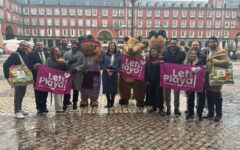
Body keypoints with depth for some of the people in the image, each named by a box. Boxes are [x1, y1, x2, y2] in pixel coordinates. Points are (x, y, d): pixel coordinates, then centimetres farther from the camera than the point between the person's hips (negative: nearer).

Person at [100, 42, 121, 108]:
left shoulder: (118, 55, 3)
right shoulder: (105, 54, 3)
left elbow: (119, 65, 1)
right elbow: (101, 63, 2)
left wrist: (113, 71, -11)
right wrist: (107, 69, -12)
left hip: (114, 74, 0)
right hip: (106, 73, 1)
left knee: (113, 88, 2)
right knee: (106, 88, 3)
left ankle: (111, 102, 20)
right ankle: (108, 101, 22)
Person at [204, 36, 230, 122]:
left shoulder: (222, 52, -7)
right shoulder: (209, 52, 19)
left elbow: (226, 62, -21)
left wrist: (214, 61, -20)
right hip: (208, 76, 8)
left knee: (217, 96, -2)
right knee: (209, 96, 11)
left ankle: (218, 114, 11)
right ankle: (210, 113, 22)